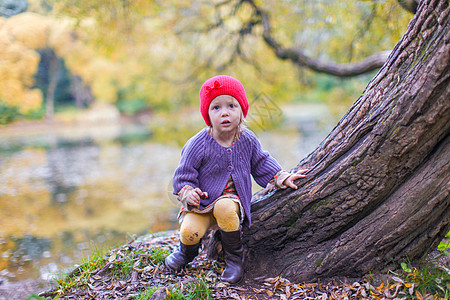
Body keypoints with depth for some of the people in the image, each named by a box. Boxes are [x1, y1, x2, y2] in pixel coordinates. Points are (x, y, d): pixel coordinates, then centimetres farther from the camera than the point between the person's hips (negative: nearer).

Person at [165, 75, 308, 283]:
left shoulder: (247, 140, -3)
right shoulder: (198, 144, -14)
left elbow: (261, 165, 14)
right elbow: (183, 174, -6)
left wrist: (281, 178, 6)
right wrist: (187, 193, -24)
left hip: (232, 200, 1)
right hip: (201, 202, -1)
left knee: (224, 208, -35)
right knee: (189, 231, -25)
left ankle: (234, 258, -10)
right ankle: (187, 252, 17)